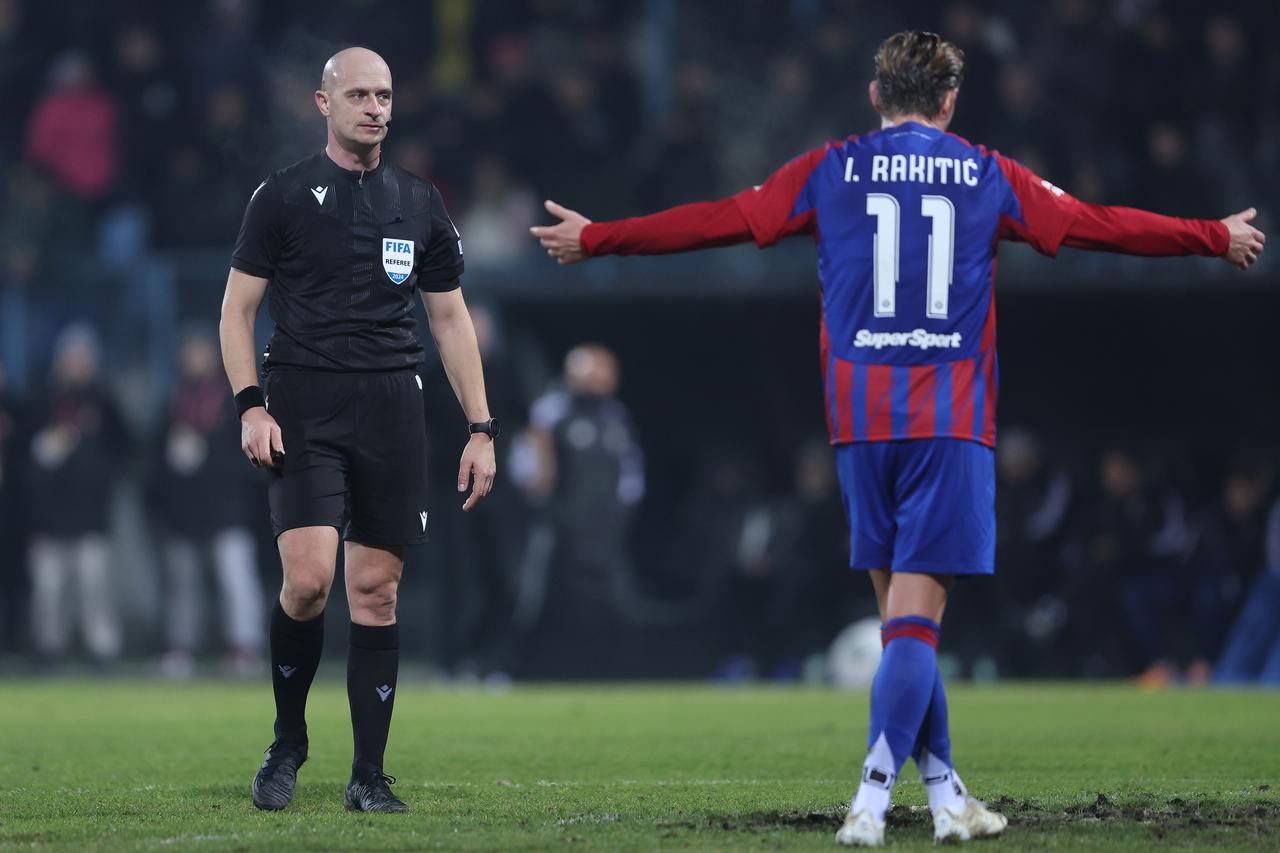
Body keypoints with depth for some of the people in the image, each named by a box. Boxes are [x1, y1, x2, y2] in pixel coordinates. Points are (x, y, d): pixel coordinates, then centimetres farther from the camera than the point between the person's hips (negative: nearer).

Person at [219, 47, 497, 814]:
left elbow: (452, 319, 16)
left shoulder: (420, 203, 12)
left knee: (376, 589, 1)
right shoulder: (285, 195, 3)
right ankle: (288, 742, 6)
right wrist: (251, 406, -8)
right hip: (304, 410, -3)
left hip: (392, 407, 3)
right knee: (308, 578, -16)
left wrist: (482, 428, 10)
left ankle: (370, 774, 6)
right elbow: (238, 306, 4)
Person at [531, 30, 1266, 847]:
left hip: (861, 420, 2)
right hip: (952, 420, -2)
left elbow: (717, 222, 9)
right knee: (917, 616, -6)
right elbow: (1104, 226, 13)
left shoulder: (830, 172, 6)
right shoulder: (988, 176, 5)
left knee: (899, 606, 10)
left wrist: (595, 239, 20)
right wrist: (1218, 238, 27)